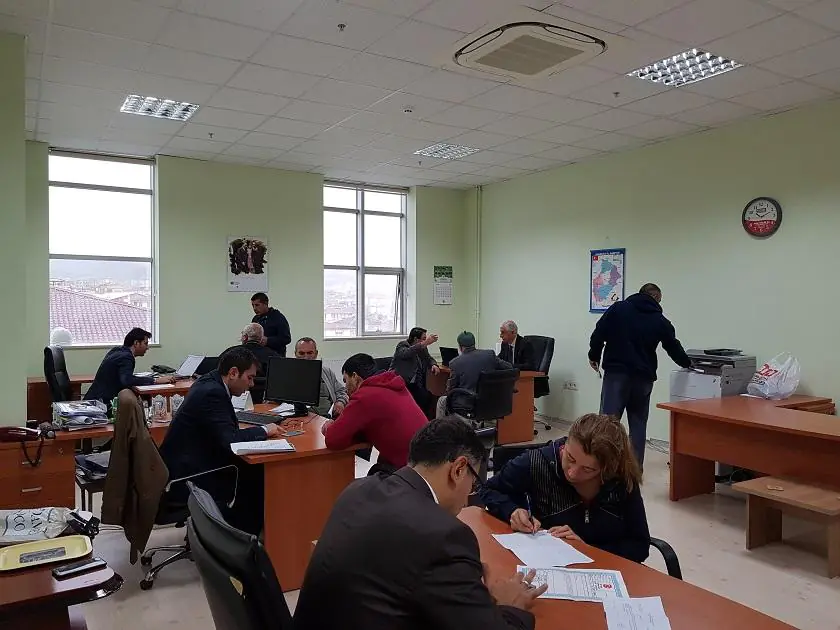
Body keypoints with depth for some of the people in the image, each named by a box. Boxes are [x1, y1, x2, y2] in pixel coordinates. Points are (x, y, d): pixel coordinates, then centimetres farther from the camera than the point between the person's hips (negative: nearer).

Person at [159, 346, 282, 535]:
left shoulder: (210, 382, 6)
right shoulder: (212, 392, -23)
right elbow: (228, 439, -27)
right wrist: (264, 430, -14)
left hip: (185, 465, 9)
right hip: (186, 478, -9)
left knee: (252, 469, 5)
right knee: (254, 479, -5)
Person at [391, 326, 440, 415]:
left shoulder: (422, 348, 12)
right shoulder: (402, 346, -7)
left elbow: (429, 358, 25)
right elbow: (407, 353, -29)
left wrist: (433, 365, -1)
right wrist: (425, 343, -40)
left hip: (415, 385, 7)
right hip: (400, 383, -7)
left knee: (429, 397, -17)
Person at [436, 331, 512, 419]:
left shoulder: (455, 363, -11)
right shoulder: (490, 354, -3)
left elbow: (450, 389, -5)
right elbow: (508, 367, 4)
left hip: (465, 406, -5)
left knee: (442, 401, 25)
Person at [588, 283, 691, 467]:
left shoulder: (618, 308, 1)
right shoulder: (661, 321, 7)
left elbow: (598, 334, -4)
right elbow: (674, 348, 17)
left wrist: (594, 356, 10)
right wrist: (687, 363, 36)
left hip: (616, 372, -2)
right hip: (643, 376, 2)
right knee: (638, 423, 11)